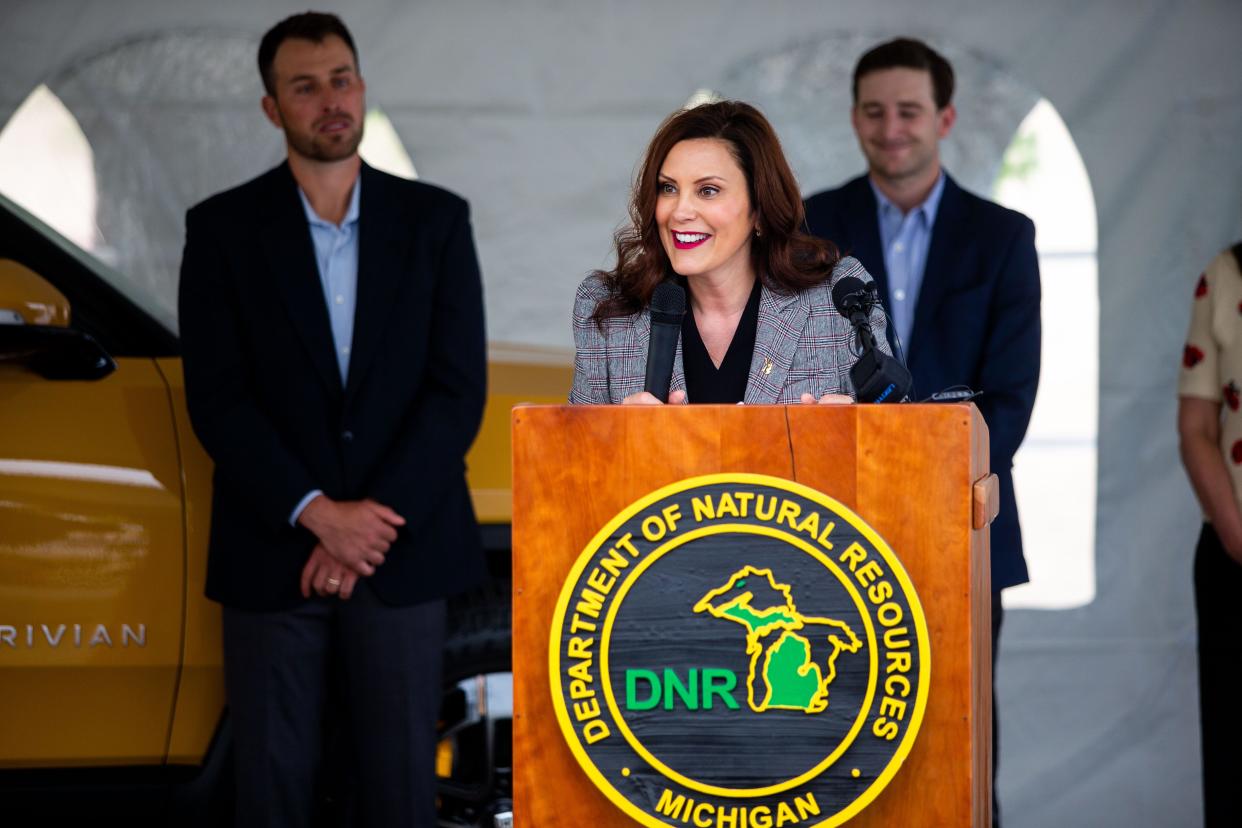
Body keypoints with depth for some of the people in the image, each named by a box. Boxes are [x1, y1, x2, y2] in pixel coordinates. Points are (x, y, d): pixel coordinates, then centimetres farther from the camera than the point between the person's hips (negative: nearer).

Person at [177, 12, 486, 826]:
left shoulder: (435, 221, 4)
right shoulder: (223, 228, 1)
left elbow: (458, 389, -3)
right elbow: (217, 399, -5)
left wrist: (370, 525, -12)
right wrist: (317, 514, -16)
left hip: (400, 555, 1)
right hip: (272, 556, 0)